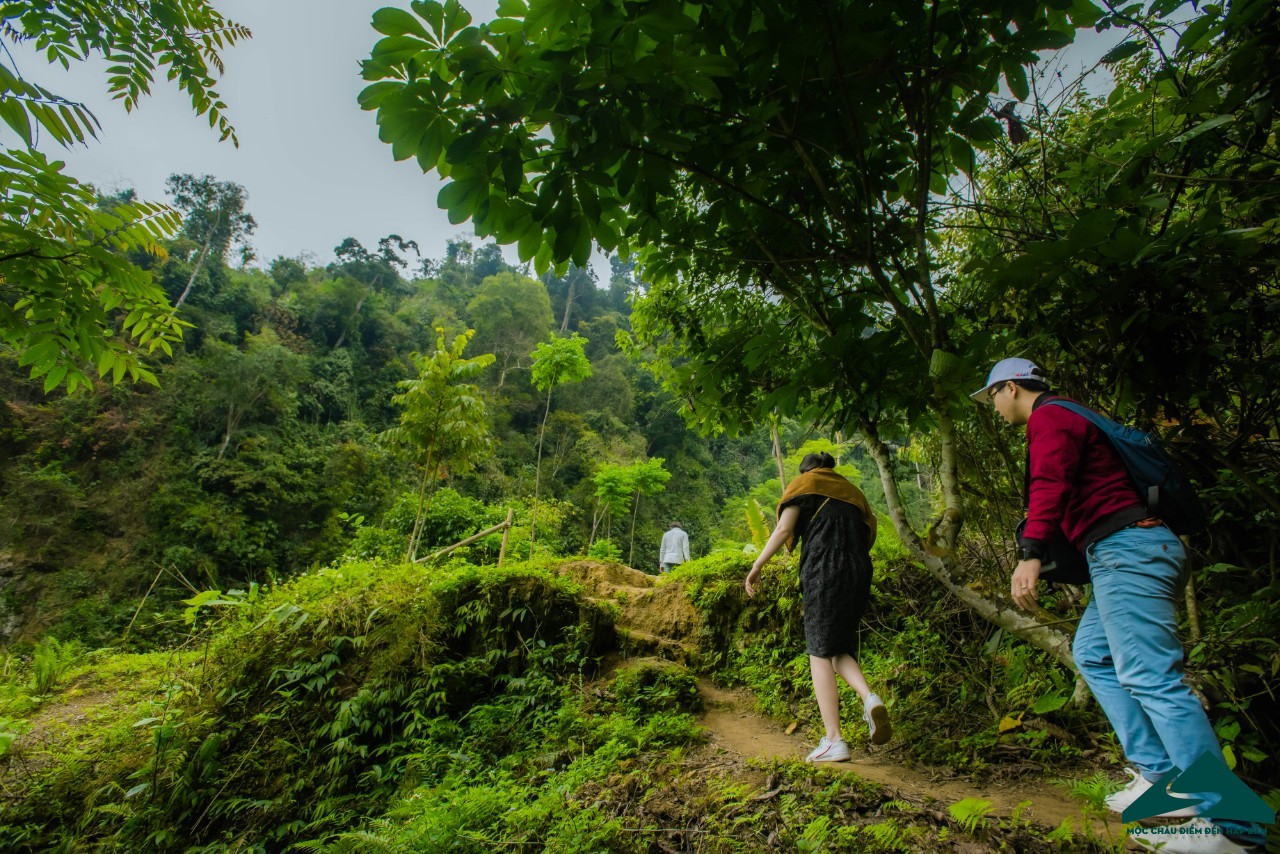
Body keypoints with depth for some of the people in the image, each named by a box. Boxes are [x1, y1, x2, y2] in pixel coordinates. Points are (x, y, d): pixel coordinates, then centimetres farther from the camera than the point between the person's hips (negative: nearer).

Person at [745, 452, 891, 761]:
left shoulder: (804, 484, 11)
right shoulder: (853, 492, 27)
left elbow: (784, 530, -2)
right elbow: (868, 535, 19)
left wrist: (756, 567, 1)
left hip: (824, 572, -6)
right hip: (859, 574, 6)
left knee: (820, 653, -3)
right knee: (841, 649, 15)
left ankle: (834, 740, -9)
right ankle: (869, 698, -13)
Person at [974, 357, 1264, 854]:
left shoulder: (1048, 418, -7)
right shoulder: (1067, 417, 25)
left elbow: (1050, 486, -24)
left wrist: (1030, 554, -32)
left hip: (1126, 551, -11)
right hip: (1131, 553, 11)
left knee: (1150, 676, -12)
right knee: (1092, 653, 16)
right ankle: (1159, 776, 16)